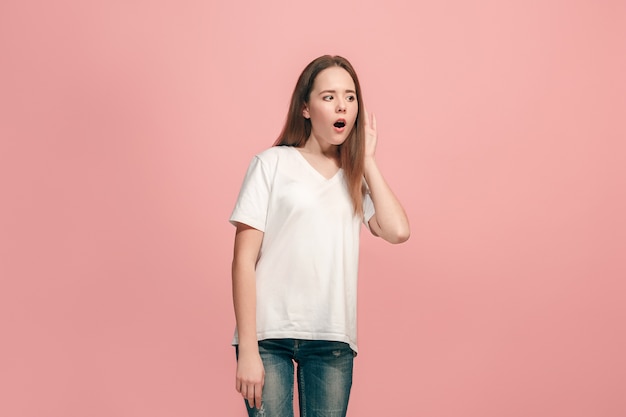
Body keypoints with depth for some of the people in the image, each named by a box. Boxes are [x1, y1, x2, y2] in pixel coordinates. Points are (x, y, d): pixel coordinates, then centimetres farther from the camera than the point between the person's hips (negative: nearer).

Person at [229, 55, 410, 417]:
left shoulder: (356, 176, 13)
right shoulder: (273, 164, 1)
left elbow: (397, 231, -6)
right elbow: (244, 259, -3)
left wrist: (367, 159, 3)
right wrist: (247, 349, -9)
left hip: (333, 339, 3)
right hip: (270, 334, -3)